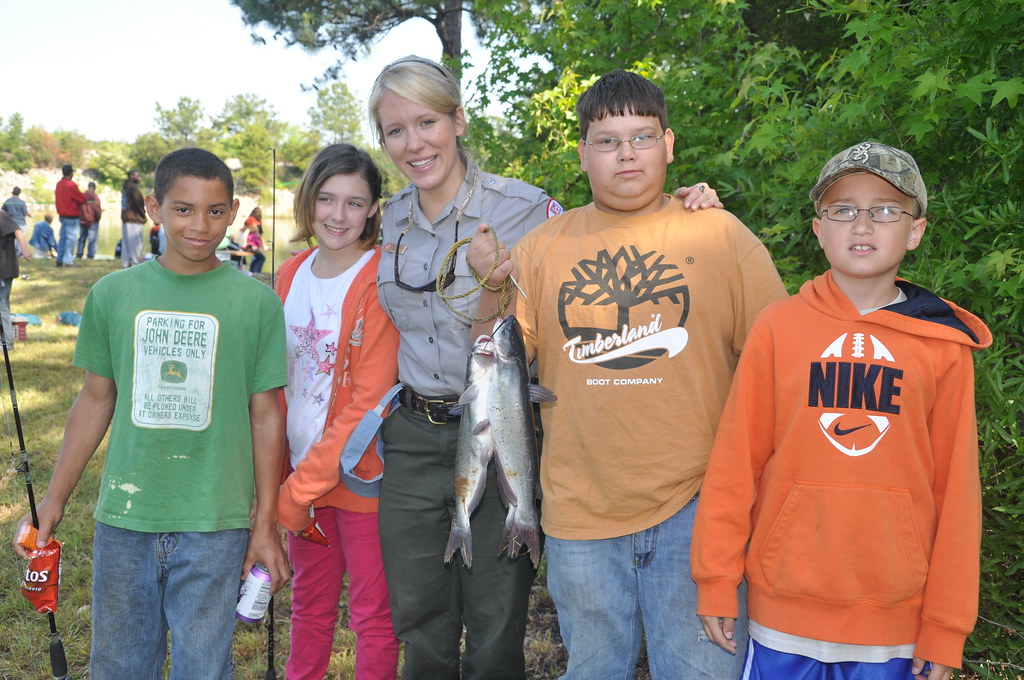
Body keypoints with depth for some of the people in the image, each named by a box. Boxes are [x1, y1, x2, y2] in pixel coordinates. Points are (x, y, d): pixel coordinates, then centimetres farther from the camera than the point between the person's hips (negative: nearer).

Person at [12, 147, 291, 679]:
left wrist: (266, 524, 0)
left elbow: (265, 415, 0)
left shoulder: (257, 302, -4)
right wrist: (54, 499, 10)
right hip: (124, 516, 2)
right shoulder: (113, 293, 2)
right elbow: (95, 400, 9)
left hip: (214, 524, -2)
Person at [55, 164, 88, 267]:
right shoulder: (71, 185, -17)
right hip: (72, 216, -9)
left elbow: (57, 199, 16)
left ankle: (59, 259, 16)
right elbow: (83, 199, -13)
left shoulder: (59, 184, 9)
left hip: (62, 215, 9)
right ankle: (68, 261, -6)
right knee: (71, 238, -5)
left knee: (63, 237, 14)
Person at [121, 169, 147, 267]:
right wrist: (143, 216, 0)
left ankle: (126, 262, 13)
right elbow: (139, 204, -14)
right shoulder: (133, 188, -13)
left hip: (125, 218, 9)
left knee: (126, 242, 10)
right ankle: (137, 261, -6)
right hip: (134, 219, -9)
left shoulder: (125, 188, 16)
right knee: (135, 242, -7)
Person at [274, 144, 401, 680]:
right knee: (309, 603, 22)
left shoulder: (380, 282, -16)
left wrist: (299, 489, -18)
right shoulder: (291, 275, 5)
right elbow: (277, 383, 9)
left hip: (358, 474, -6)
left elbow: (370, 399, -19)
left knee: (372, 615, 10)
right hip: (302, 472, 6)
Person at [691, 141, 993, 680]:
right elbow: (734, 462, -1)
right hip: (784, 605, 0)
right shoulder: (778, 327, -3)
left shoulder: (944, 346, -2)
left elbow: (956, 490, 0)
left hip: (895, 617, 0)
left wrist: (946, 627, 1)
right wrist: (716, 580, -1)